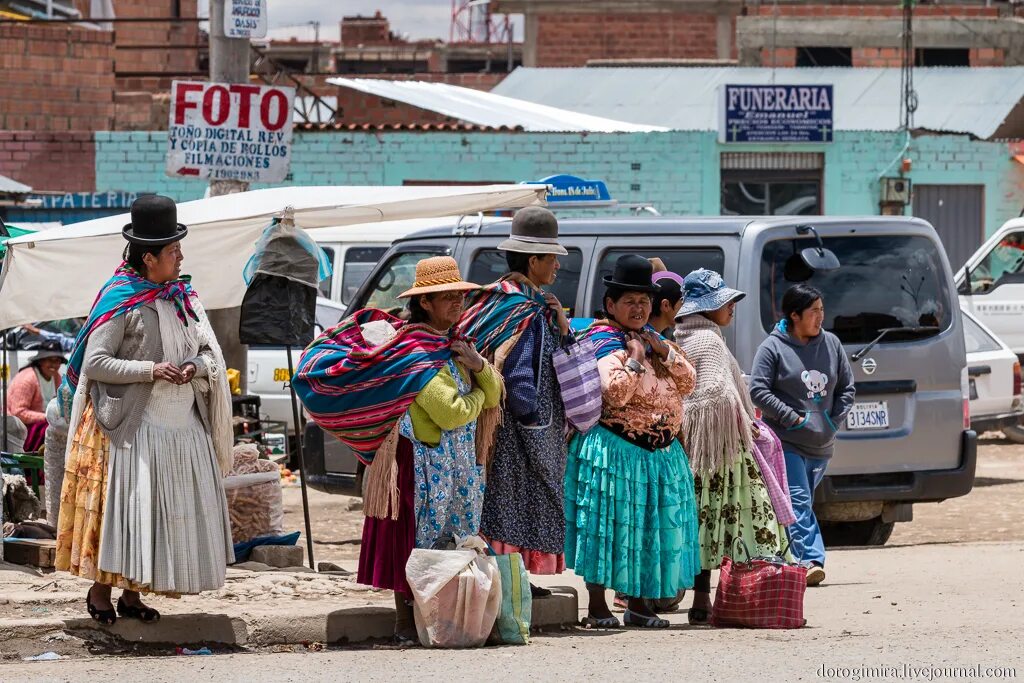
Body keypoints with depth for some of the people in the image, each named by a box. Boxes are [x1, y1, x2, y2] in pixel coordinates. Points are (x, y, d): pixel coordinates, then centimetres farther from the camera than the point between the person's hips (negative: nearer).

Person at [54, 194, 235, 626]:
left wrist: (196, 366, -7)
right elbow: (94, 363, -13)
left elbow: (210, 351, 16)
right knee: (123, 506, -6)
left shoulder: (184, 297, 11)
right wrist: (151, 370, -18)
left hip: (185, 426, 7)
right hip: (135, 425, -7)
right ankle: (100, 589, 6)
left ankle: (131, 594, 14)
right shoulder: (122, 303, -9)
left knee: (178, 512, 6)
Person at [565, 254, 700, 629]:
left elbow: (687, 383, 11)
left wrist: (664, 351, -2)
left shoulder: (651, 339, 15)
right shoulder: (605, 342, -9)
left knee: (650, 526, 11)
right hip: (615, 451, -8)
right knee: (611, 523, -7)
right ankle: (597, 606, -3)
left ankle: (638, 603, 20)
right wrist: (634, 357, -17)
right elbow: (614, 393, -23)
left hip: (659, 453, 8)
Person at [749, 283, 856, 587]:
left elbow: (847, 387, 16)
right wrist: (793, 418, -14)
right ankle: (812, 560, -25)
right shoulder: (773, 347, -5)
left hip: (821, 444, 6)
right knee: (798, 503, -16)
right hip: (786, 443, -6)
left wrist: (835, 419, 2)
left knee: (802, 504, 11)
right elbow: (758, 391, -10)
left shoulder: (831, 343, 10)